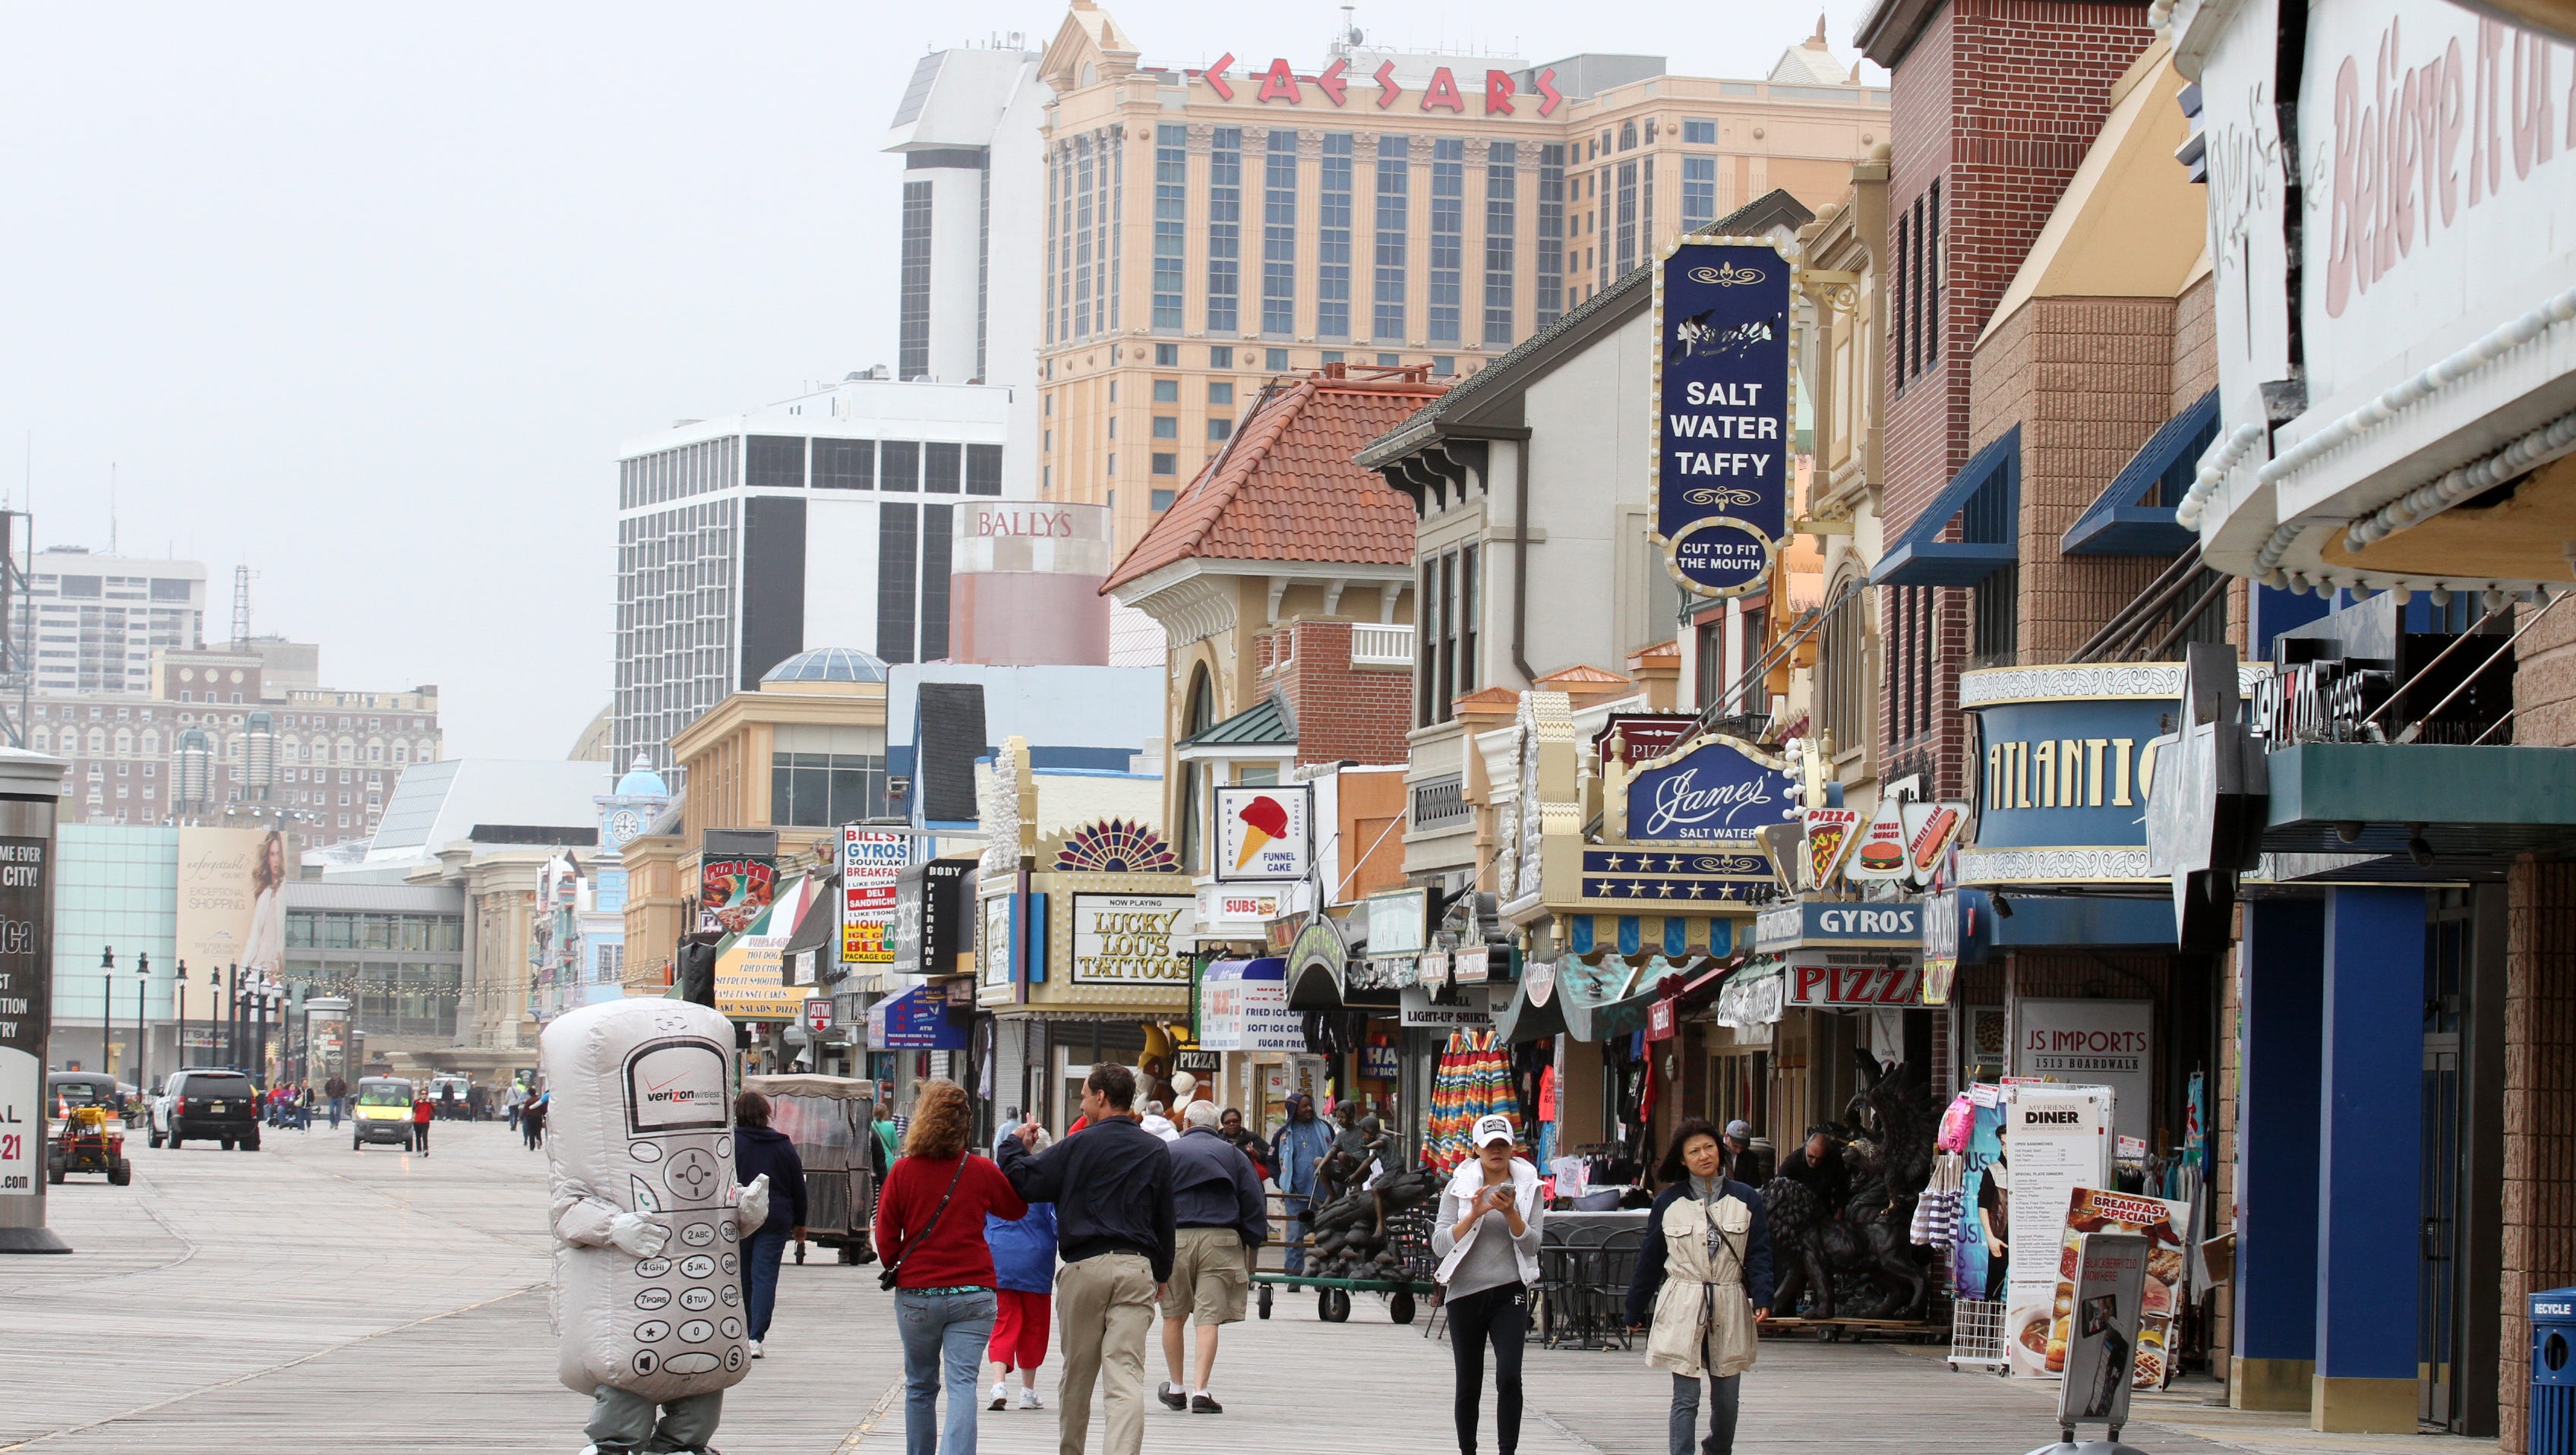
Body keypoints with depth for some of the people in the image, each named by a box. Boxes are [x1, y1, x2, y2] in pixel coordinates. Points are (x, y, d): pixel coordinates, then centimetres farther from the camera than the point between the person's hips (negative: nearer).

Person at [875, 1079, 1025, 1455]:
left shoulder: (903, 1172, -5)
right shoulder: (981, 1171, -3)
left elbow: (886, 1238, -2)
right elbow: (1017, 1208, 16)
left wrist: (896, 1268, 18)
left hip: (916, 1293, 0)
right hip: (973, 1293, 0)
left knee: (920, 1386, 15)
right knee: (962, 1383, -6)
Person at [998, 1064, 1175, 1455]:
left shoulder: (1080, 1145, -4)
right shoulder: (1157, 1151, 8)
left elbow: (1023, 1182, -2)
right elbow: (1164, 1217, 15)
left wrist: (1016, 1147, 18)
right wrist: (1162, 1273, 26)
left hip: (1084, 1265, -2)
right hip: (1137, 1269, 2)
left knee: (1077, 1373, 13)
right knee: (1127, 1375, -6)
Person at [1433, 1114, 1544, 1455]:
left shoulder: (1528, 1186, 4)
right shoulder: (1459, 1185, 4)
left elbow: (1531, 1244, -2)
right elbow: (1440, 1244, -4)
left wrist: (1510, 1213, -18)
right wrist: (1474, 1214, -17)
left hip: (1509, 1291, -1)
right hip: (1465, 1292, 1)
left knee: (1509, 1377, -16)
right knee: (1468, 1385, 7)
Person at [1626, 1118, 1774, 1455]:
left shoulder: (1746, 1199, 3)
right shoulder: (1667, 1202, 3)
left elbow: (1759, 1255, 3)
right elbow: (1650, 1259, 9)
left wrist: (1762, 1299, -12)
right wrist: (1635, 1310, 11)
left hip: (1730, 1309, 1)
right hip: (1681, 1309, -1)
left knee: (1726, 1398, 9)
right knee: (1686, 1399, -6)